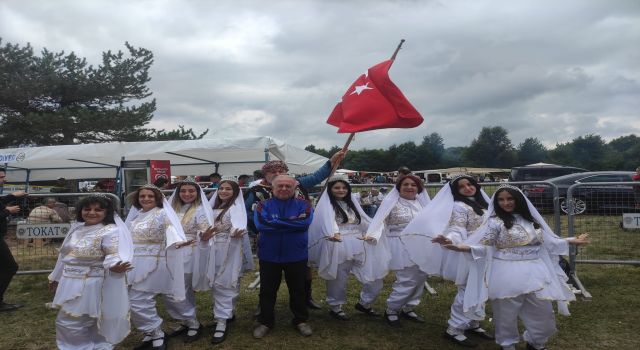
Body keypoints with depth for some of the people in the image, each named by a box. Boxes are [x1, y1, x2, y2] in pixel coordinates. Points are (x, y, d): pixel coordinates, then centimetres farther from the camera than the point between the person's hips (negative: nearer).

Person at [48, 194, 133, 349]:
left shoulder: (111, 231, -17)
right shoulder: (77, 228, 9)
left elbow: (114, 255, -29)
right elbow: (65, 255, 20)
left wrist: (115, 266, -52)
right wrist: (56, 277, 27)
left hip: (93, 285, -9)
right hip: (72, 283, 9)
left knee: (68, 322, -3)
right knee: (65, 322, 19)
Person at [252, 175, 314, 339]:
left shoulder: (303, 204, -2)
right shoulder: (264, 205, -2)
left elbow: (305, 223, -20)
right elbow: (261, 224, -20)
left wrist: (276, 222, -16)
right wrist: (292, 222, -19)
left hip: (296, 255, 0)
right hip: (269, 255, 1)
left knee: (298, 289, 14)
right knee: (267, 290, 13)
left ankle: (301, 320, 32)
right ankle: (265, 321, 30)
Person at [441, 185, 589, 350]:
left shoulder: (532, 220, 9)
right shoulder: (495, 222, -8)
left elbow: (548, 242, 20)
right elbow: (482, 247, -14)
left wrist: (573, 241, 21)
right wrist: (457, 247, -30)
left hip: (535, 273, 5)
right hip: (508, 275, -5)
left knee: (542, 312, 13)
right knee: (507, 313, 7)